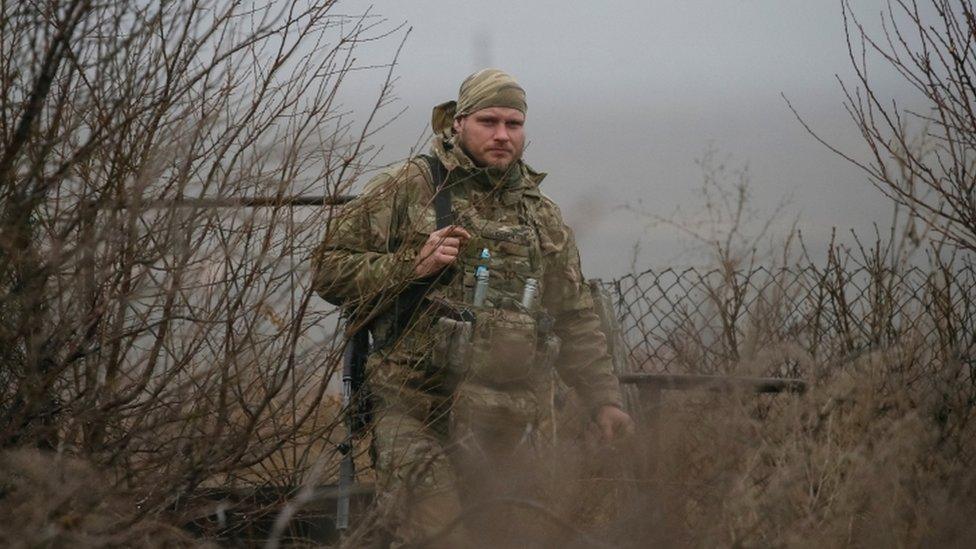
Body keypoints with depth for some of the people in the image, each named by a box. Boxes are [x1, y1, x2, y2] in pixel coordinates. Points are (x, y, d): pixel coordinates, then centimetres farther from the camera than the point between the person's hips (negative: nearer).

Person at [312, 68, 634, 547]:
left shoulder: (543, 217, 19)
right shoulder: (408, 188, 4)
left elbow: (575, 320, 24)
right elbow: (330, 267, 2)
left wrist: (604, 399, 13)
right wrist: (411, 265, -12)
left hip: (506, 426, 5)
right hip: (416, 413, -4)